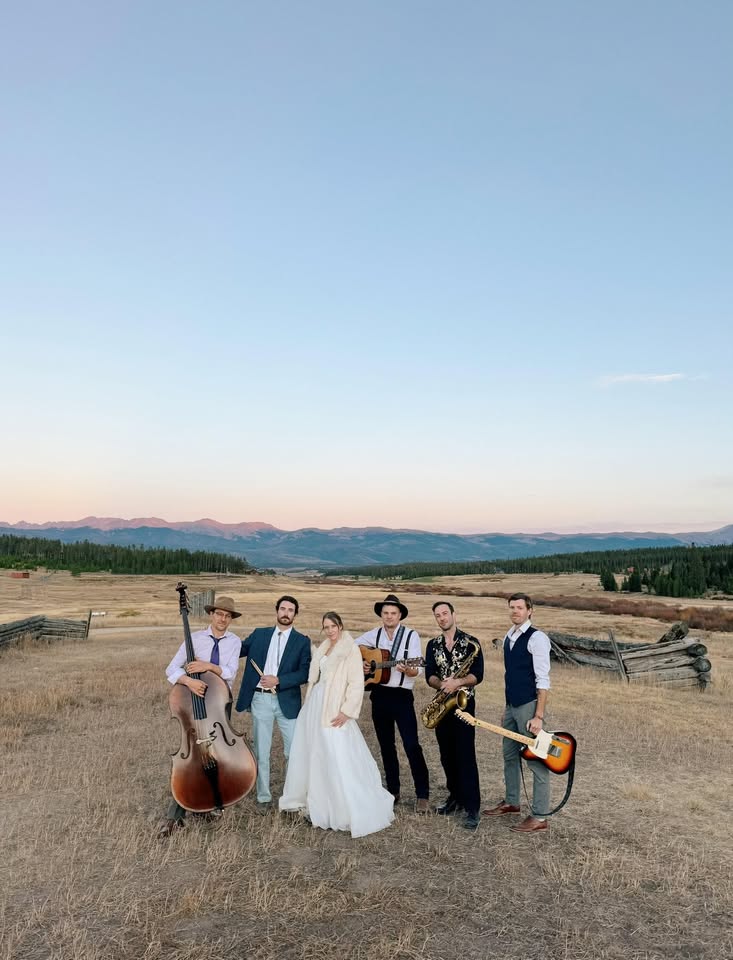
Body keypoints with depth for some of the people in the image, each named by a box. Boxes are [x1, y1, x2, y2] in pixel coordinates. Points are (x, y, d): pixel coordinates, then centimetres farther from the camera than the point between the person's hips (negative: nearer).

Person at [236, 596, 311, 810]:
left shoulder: (302, 641, 2)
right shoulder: (259, 634, 8)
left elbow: (304, 673, -7)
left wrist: (278, 680, -17)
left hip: (287, 701, -1)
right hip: (260, 700, 1)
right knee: (261, 752, 9)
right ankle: (264, 798, 23)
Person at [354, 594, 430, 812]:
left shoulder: (411, 636, -6)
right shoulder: (373, 635, 4)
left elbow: (416, 670, -10)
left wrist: (406, 670, -31)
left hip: (402, 696, -4)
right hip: (379, 695, 4)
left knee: (412, 745, -9)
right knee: (386, 746, 12)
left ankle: (422, 795, 0)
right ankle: (393, 791, 25)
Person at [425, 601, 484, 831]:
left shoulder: (471, 642, -5)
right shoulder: (433, 645, 8)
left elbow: (478, 675, -12)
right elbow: (429, 675, -1)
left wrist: (457, 682, -27)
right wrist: (442, 684, -22)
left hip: (463, 703, -5)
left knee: (465, 755, -7)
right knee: (447, 755, 12)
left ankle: (473, 808, -2)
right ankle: (455, 796, 27)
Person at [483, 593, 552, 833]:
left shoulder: (536, 638, -14)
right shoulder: (508, 637, 11)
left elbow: (543, 680, -17)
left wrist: (539, 716, -20)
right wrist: (506, 708, 19)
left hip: (529, 706, -8)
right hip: (511, 706, 8)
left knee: (536, 760, 1)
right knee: (509, 756, 18)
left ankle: (539, 817, 9)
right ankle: (511, 802, 34)